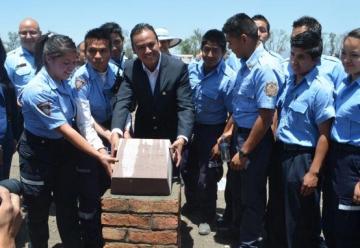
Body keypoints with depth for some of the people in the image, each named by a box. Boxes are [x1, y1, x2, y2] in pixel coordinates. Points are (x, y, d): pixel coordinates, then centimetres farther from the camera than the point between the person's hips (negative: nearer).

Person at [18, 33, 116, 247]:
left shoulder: (64, 82, -3)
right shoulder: (38, 91, -26)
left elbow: (80, 115, 2)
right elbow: (65, 130, -29)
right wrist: (99, 156, -31)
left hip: (64, 148, 6)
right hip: (39, 152, -6)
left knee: (68, 204, 13)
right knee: (39, 208, 13)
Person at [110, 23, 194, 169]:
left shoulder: (178, 68, -19)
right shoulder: (130, 69, -11)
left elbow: (185, 107, -23)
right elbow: (123, 103, -19)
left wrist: (181, 139, -39)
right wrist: (116, 133, -38)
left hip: (171, 136, -2)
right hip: (142, 136, 2)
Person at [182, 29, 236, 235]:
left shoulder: (229, 78, -22)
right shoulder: (191, 69, -8)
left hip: (212, 131, -5)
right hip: (189, 127, 5)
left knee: (206, 178, 7)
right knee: (188, 170, 23)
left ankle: (207, 217, 33)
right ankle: (191, 204, 51)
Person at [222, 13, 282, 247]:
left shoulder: (264, 68, -24)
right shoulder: (246, 64, 3)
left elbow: (265, 117, -24)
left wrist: (244, 151, -20)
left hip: (256, 140, -9)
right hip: (240, 134, 9)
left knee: (252, 195, 10)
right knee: (237, 187, 24)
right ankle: (239, 228, 48)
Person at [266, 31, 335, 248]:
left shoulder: (321, 89, -18)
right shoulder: (289, 82, 5)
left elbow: (324, 134, -19)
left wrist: (314, 172, -21)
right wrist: (275, 144, 11)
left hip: (301, 158, -7)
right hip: (280, 153, 8)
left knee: (301, 220, 9)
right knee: (276, 213, 23)